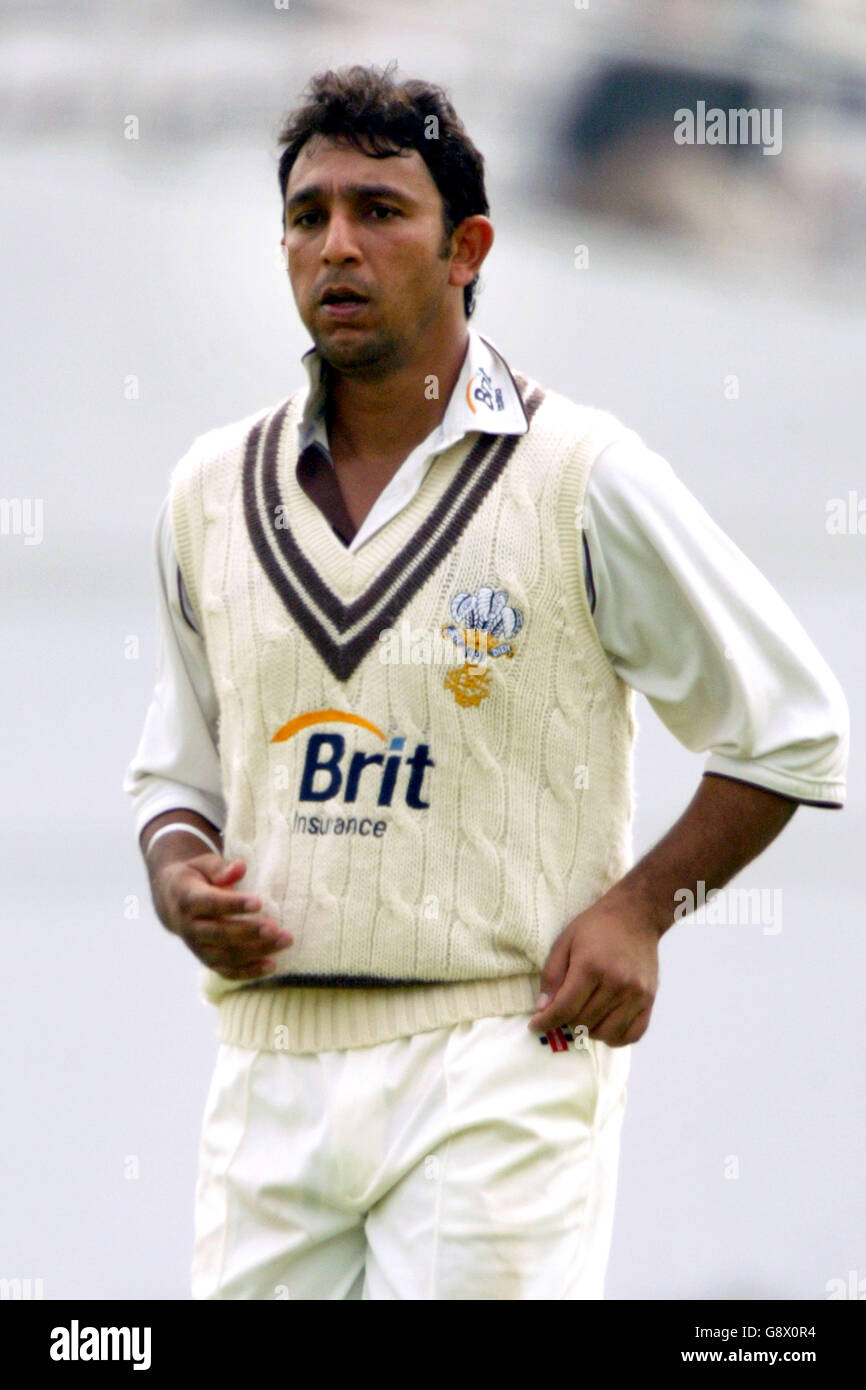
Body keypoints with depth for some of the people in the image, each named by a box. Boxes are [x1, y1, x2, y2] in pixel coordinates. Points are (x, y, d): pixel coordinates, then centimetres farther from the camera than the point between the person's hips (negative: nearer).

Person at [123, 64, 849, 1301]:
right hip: (271, 1063, 4)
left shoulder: (584, 477, -2)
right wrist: (179, 876, 1)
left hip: (501, 1058, -4)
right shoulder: (212, 492, 11)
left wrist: (640, 906, -6)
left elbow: (793, 730, 4)